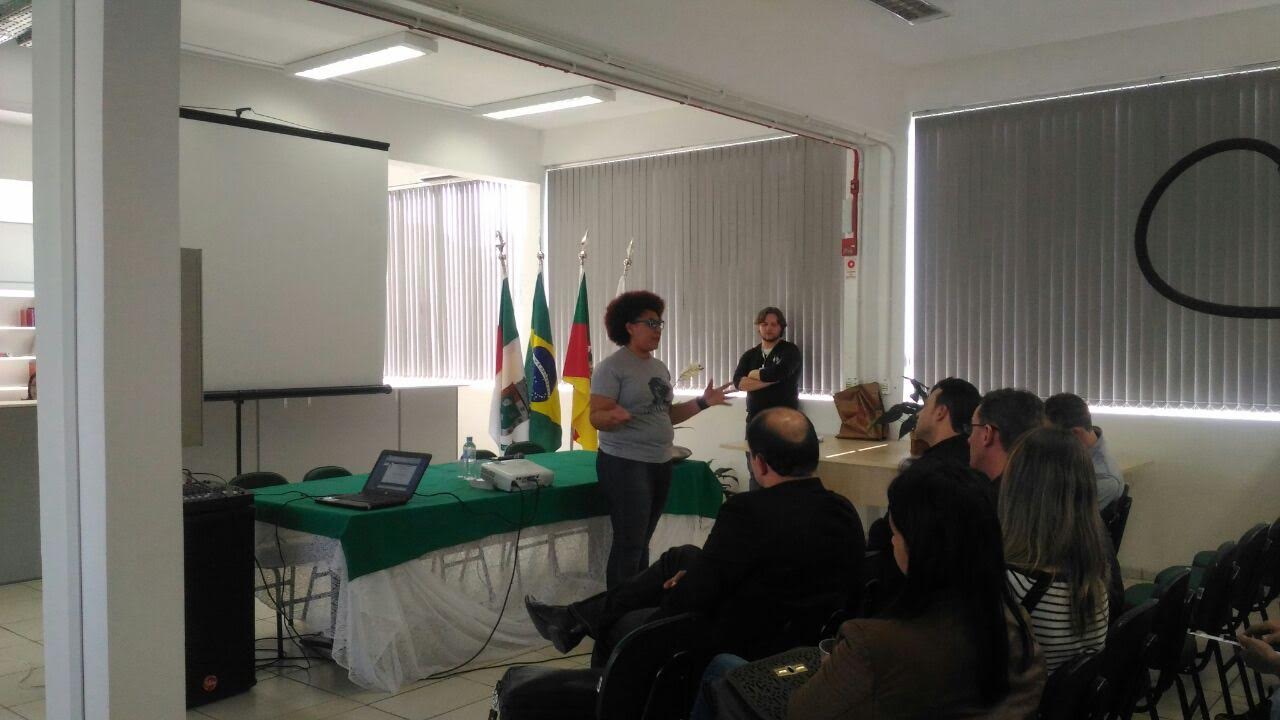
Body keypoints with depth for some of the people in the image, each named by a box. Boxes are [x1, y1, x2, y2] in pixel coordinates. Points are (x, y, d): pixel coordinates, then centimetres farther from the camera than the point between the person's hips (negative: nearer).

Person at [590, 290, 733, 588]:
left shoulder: (659, 367, 13)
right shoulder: (612, 367, -11)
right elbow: (596, 417, -16)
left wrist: (702, 402, 10)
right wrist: (613, 417, -37)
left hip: (660, 463, 8)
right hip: (626, 465, -7)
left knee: (642, 542, 14)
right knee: (629, 544, -7)